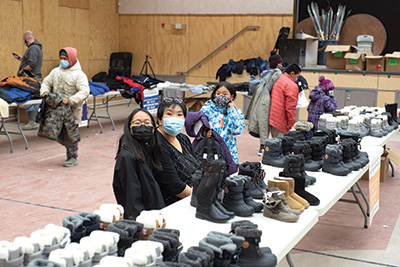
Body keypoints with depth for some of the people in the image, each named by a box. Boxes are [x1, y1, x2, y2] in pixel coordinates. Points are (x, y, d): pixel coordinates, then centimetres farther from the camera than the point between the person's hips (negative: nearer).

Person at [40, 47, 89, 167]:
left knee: (69, 134, -3)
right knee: (58, 134, 10)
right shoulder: (56, 71, 11)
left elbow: (84, 92, -17)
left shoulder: (79, 75, -8)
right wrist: (45, 92, -3)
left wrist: (70, 100, -26)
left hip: (72, 111, -6)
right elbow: (47, 82, 19)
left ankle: (73, 158, 11)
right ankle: (70, 148, 33)